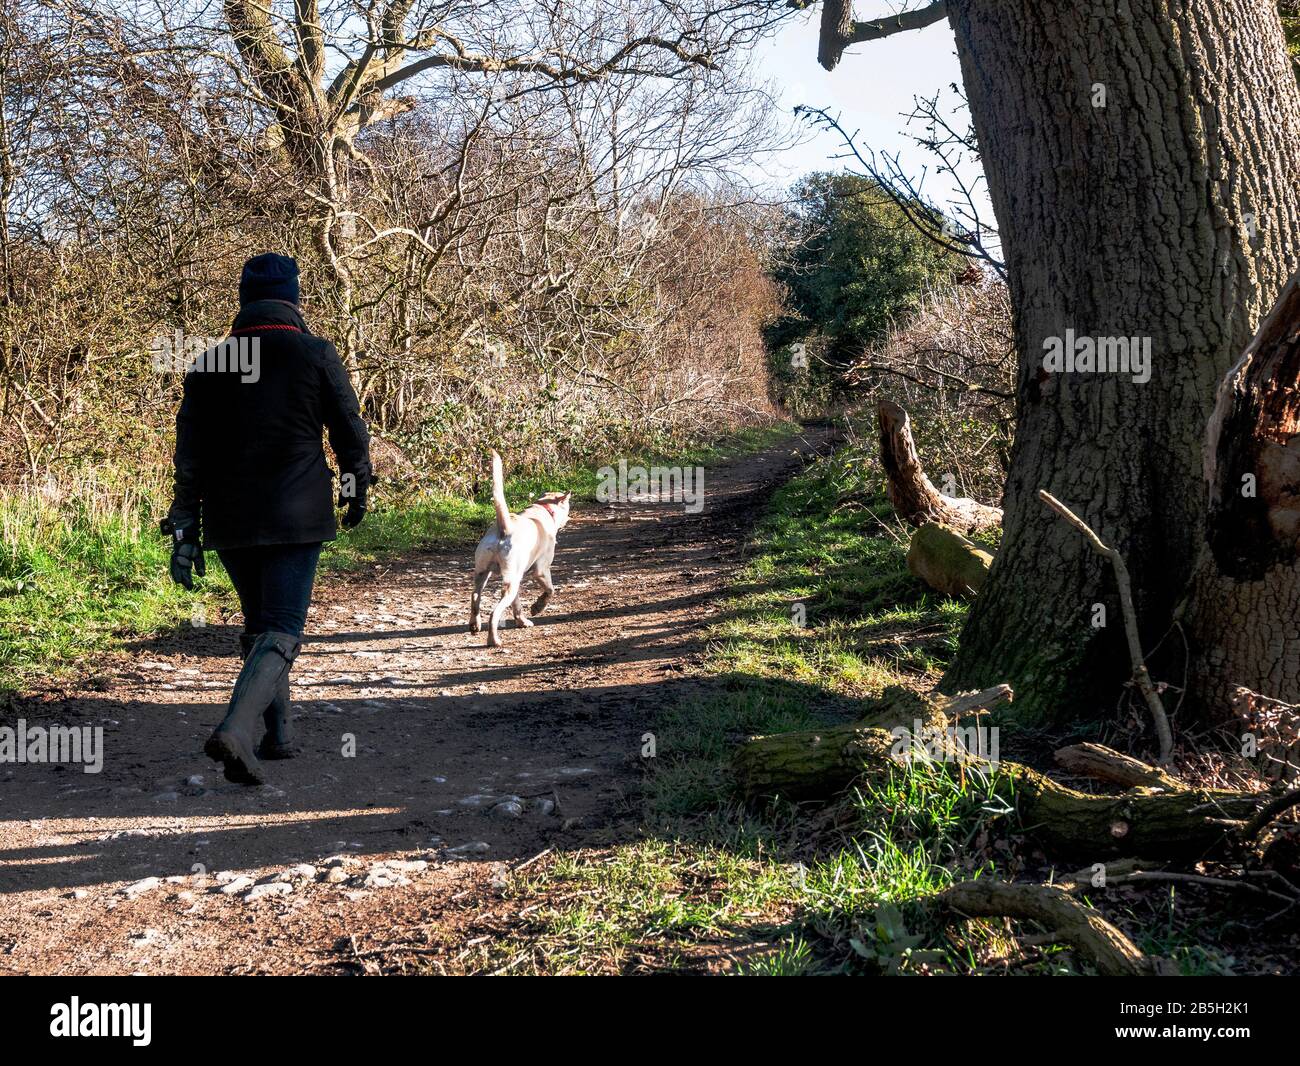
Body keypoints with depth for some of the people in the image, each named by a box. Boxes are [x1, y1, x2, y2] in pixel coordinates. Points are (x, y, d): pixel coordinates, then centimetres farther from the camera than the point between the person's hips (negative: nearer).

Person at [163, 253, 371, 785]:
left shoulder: (210, 364, 6)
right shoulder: (317, 355, -2)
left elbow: (190, 455, 3)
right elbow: (350, 431, 2)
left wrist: (185, 530, 5)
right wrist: (356, 491, 19)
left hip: (230, 521, 4)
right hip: (298, 518, -4)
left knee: (259, 625, 20)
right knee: (281, 630, -4)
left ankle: (277, 733, 25)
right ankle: (234, 731, -24)